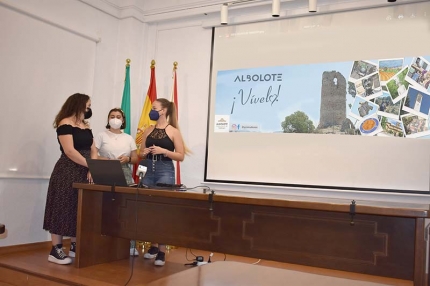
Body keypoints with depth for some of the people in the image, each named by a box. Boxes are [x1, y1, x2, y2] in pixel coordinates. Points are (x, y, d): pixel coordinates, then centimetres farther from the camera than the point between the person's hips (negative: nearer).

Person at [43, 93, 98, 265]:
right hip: (67, 173, -8)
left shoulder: (86, 126, 16)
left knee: (80, 210, 8)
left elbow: (93, 150, 10)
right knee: (64, 209, -6)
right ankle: (55, 250, -1)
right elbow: (69, 151, -18)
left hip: (85, 173, 8)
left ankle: (74, 247, 16)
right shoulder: (65, 124, -8)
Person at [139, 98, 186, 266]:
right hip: (148, 170, 5)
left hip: (165, 171, -5)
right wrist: (143, 153, -2)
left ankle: (162, 251, 1)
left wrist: (164, 151, -16)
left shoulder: (174, 131, -2)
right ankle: (153, 246, 21)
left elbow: (181, 156, -5)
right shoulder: (148, 131, 12)